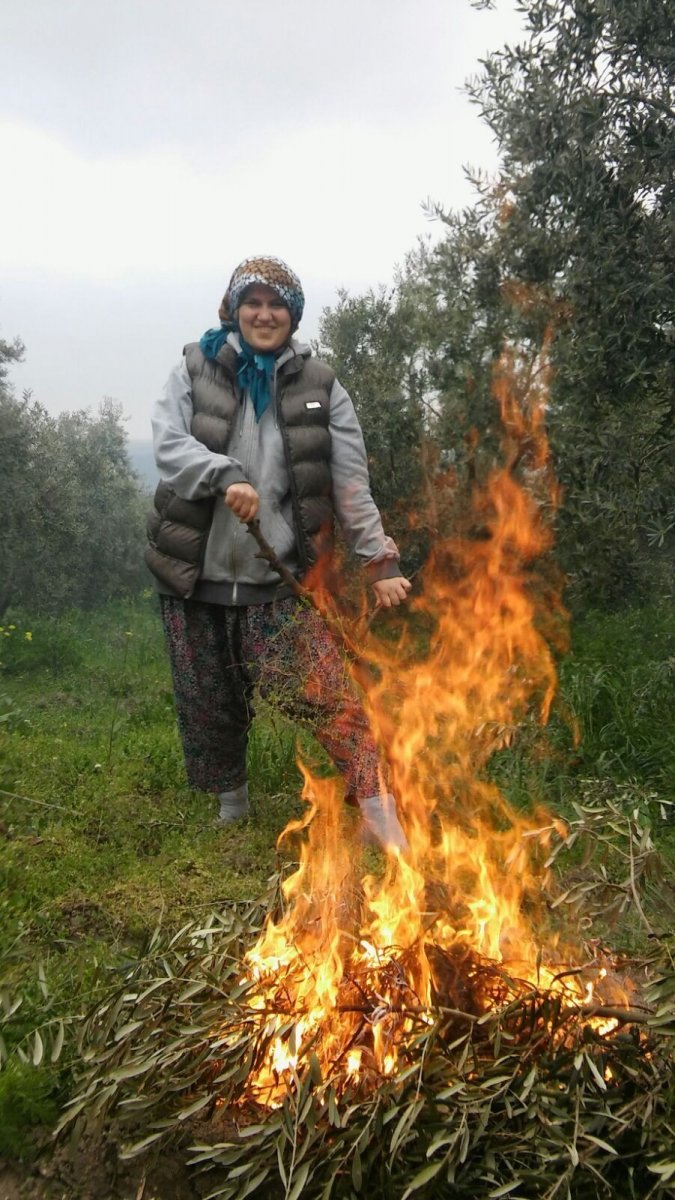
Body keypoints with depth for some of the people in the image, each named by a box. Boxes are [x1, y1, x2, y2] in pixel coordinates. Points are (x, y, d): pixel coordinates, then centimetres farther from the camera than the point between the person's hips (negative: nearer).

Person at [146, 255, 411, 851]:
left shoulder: (318, 385, 3)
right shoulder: (196, 368, 5)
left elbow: (351, 482, 0)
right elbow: (168, 443, -9)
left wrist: (381, 559, -7)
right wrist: (224, 476, -27)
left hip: (281, 573, -2)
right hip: (197, 570, 2)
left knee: (322, 685, -17)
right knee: (208, 702, 13)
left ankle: (377, 804, -8)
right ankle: (231, 805, 35)